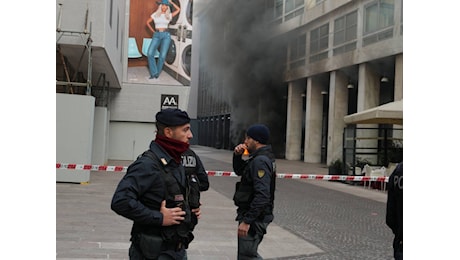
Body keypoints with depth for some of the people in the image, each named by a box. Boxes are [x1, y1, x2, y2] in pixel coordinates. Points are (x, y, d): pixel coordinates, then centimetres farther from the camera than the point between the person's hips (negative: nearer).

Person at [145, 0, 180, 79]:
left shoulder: (169, 15, 7)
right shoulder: (155, 15, 8)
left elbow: (178, 9, 3)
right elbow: (148, 22, 20)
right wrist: (153, 31, 12)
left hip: (166, 35, 0)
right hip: (156, 35, 1)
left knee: (162, 56, -9)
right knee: (150, 53, -16)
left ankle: (157, 73, 8)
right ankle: (154, 73, -8)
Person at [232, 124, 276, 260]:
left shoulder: (260, 161, -21)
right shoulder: (262, 157, 12)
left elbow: (262, 196, -29)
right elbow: (239, 171, 24)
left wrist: (247, 221, -28)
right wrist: (237, 155, 5)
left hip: (255, 217, -10)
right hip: (257, 216, 10)